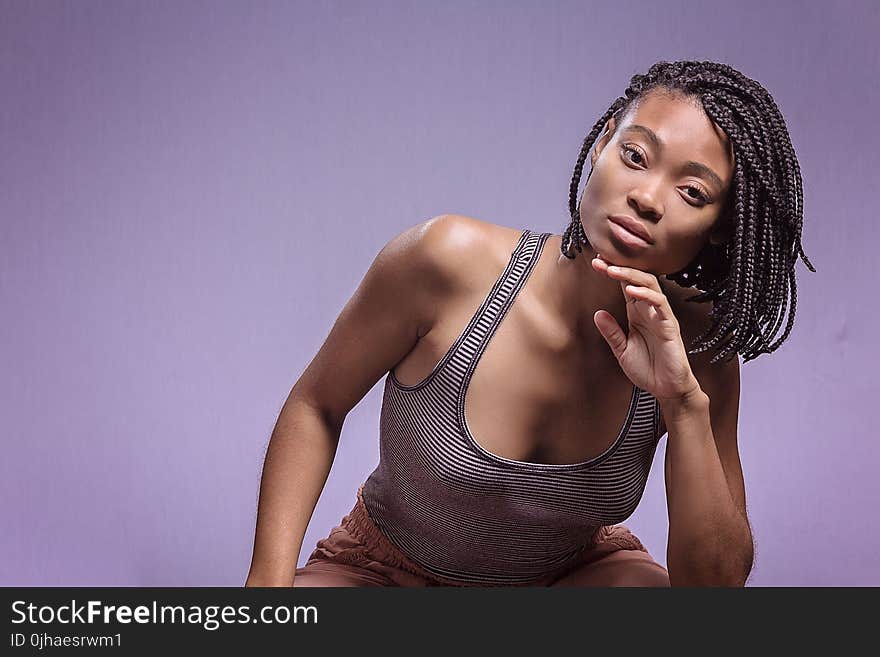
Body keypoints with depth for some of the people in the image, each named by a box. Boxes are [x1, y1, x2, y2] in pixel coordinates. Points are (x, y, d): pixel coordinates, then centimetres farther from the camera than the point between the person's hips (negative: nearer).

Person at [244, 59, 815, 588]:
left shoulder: (695, 347, -19)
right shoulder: (449, 257, -26)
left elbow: (719, 579, -20)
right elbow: (316, 409, -11)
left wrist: (685, 405, -32)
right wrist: (270, 580, -21)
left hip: (575, 569, 2)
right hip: (383, 571, -2)